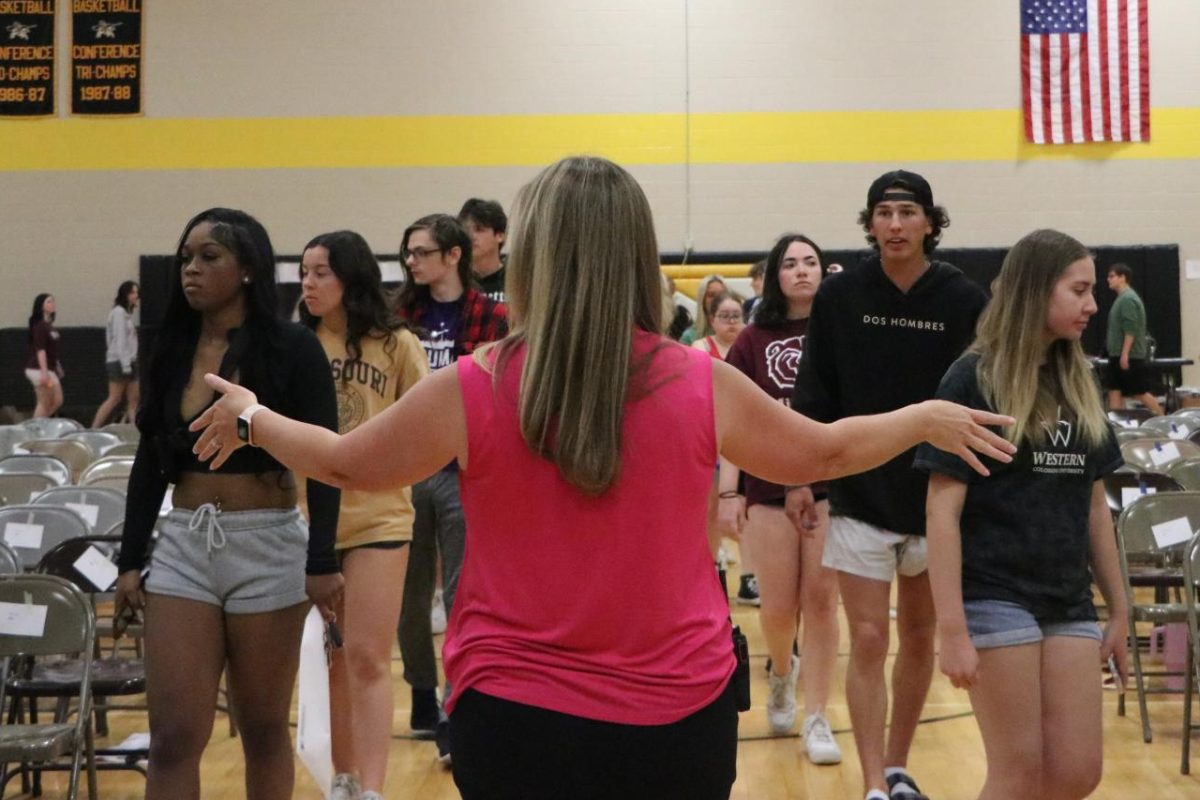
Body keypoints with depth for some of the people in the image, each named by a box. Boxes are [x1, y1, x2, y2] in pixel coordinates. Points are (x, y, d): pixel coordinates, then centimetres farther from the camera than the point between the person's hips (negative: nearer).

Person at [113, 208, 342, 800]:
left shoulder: (293, 348, -6)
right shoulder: (172, 350, 8)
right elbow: (149, 461, 12)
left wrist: (322, 561, -14)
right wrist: (130, 559, 8)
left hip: (267, 546, -3)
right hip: (182, 545, 4)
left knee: (263, 730, 8)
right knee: (173, 739, -1)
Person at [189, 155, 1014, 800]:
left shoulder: (471, 391, -11)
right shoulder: (704, 386, -8)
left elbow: (346, 463, 6)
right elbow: (822, 454, 9)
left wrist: (250, 416, 25)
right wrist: (927, 419, 27)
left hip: (519, 719, -1)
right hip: (680, 715, 1)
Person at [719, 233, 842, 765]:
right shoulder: (753, 340, 3)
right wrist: (728, 491, -5)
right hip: (770, 486, 1)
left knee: (820, 601, 1)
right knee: (778, 607, 6)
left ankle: (816, 718, 10)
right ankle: (781, 672, 39)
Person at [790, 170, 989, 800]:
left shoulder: (964, 301, -6)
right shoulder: (839, 296, -4)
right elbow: (813, 396, 2)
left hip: (938, 495, 1)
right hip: (860, 495, -1)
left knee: (920, 637, 13)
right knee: (868, 641, -3)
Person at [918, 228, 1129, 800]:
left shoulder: (1077, 384, 10)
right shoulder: (973, 379, -8)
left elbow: (1094, 504, 15)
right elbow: (943, 508, -12)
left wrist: (1118, 606, 14)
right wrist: (951, 628, -17)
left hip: (1068, 602, 6)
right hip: (994, 597, -6)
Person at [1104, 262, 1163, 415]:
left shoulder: (1128, 299, -15)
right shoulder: (1122, 298, 16)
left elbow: (1131, 330, -21)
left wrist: (1125, 354, -24)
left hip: (1129, 356, -10)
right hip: (1118, 355, 10)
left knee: (1140, 392, -2)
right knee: (1115, 392, 4)